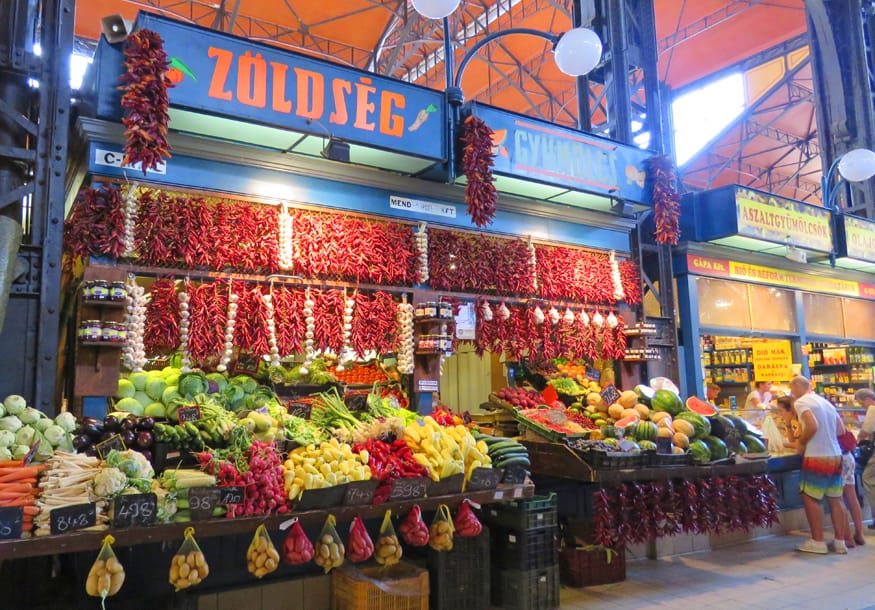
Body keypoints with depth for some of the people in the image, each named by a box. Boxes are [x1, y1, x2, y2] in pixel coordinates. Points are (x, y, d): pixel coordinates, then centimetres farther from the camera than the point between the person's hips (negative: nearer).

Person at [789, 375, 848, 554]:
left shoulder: (801, 402, -9)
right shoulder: (826, 402, 14)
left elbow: (812, 426, -23)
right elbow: (841, 429, 16)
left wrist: (802, 443, -8)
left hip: (817, 457, -8)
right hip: (836, 456, 8)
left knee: (810, 498, 2)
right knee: (835, 499, 11)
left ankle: (818, 542, 5)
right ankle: (840, 541, 16)